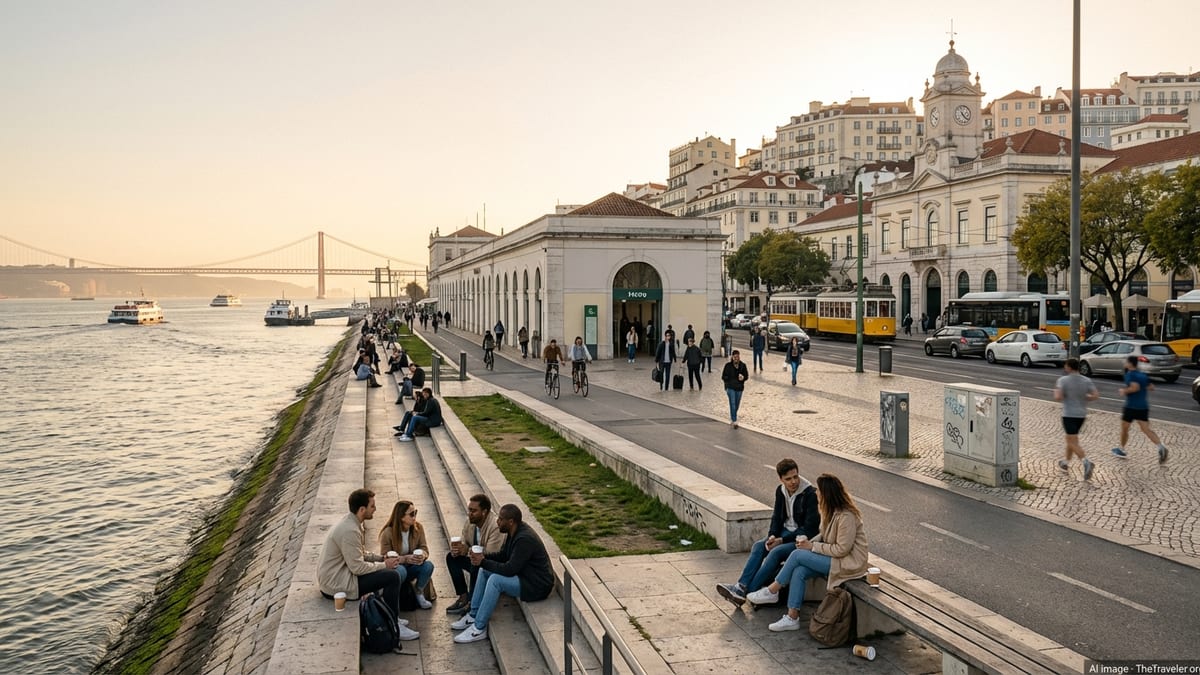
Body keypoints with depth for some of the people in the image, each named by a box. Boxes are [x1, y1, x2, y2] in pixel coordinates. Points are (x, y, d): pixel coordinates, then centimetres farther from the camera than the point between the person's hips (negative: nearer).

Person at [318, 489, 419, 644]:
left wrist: (382, 558, 5)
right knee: (392, 577, -14)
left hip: (331, 577, 11)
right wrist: (384, 565, -11)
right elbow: (357, 567, -24)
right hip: (335, 585, -11)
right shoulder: (350, 531, -25)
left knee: (386, 572, 17)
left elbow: (359, 553, 19)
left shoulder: (350, 522, 8)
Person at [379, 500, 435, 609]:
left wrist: (422, 555, -30)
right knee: (400, 570, -40)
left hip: (411, 567, 4)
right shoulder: (388, 533, -18)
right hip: (393, 567, -4)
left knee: (428, 565, -26)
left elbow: (424, 548, -4)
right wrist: (406, 559, -32)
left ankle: (419, 595, -3)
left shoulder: (418, 528, -6)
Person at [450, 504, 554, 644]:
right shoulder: (514, 532, 2)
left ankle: (479, 629, -16)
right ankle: (473, 616, 12)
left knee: (495, 580, -26)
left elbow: (509, 569, -28)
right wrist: (483, 557, -5)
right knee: (484, 571, 7)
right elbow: (502, 555, 13)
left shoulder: (525, 539, -28)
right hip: (523, 574, 10)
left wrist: (483, 562, -19)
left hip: (537, 585, -10)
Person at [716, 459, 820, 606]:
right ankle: (740, 587, -29)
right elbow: (777, 517, 13)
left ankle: (748, 591, -30)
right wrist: (772, 536, -7)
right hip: (786, 532, 7)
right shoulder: (781, 491, 4)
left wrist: (782, 540, -19)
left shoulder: (810, 494, -17)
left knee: (776, 552, -30)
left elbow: (809, 529, -18)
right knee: (758, 546, -18)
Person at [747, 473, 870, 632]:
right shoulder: (830, 510, 4)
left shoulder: (846, 517, -25)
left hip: (848, 562, -8)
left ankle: (771, 592, 0)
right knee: (799, 571, -14)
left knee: (797, 555, -16)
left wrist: (812, 546, -17)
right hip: (834, 556, 8)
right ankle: (792, 618, -10)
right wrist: (810, 542, -3)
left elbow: (842, 549, -23)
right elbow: (825, 534, 17)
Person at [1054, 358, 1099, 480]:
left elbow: (1058, 397, -20)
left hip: (1069, 414, -6)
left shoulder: (1063, 380, -11)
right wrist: (1083, 398, 10)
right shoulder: (1086, 381, 3)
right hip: (1082, 414, 6)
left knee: (1073, 442, -7)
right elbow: (1096, 395, -6)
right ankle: (1066, 462, 35)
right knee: (1071, 438, 23)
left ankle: (1087, 462, -28)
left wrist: (1056, 390, 1)